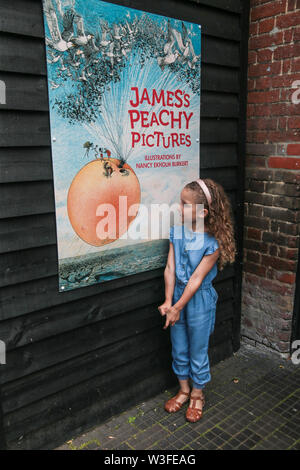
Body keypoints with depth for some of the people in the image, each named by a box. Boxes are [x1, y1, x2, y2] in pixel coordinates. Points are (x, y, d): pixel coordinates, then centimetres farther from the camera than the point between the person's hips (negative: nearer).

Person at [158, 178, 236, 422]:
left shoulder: (213, 243, -21)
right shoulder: (177, 232, -6)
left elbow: (196, 279, -20)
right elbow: (170, 268, -7)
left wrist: (177, 308, -18)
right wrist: (168, 302, -12)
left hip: (199, 300, -5)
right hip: (178, 295, 5)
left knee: (198, 351, 13)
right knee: (179, 349, 19)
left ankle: (197, 395, 37)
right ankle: (184, 390, 41)